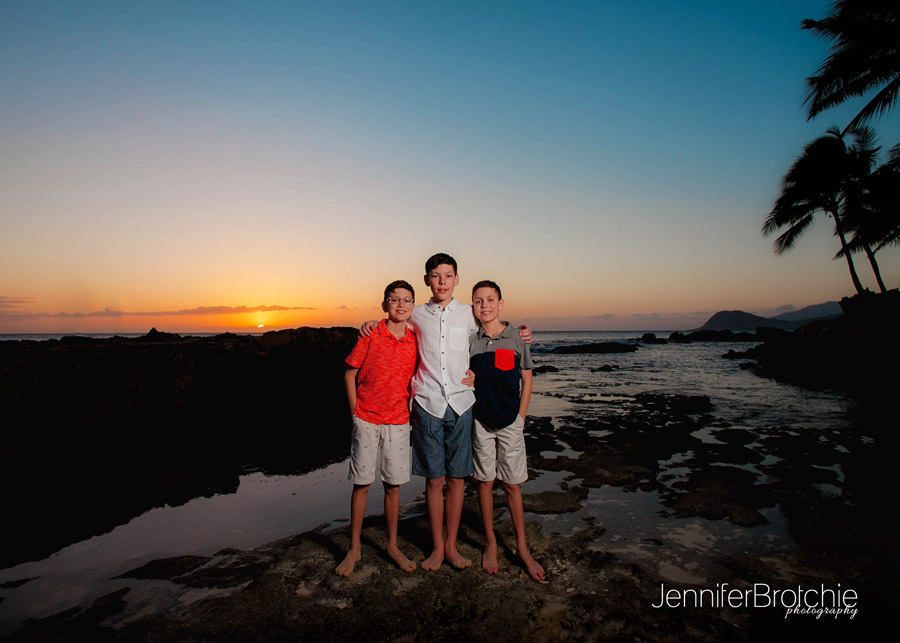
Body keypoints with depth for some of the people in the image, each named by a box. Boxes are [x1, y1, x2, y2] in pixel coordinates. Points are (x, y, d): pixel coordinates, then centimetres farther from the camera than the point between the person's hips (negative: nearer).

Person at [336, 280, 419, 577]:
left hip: (398, 422, 2)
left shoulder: (414, 342, 0)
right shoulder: (370, 335, -8)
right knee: (361, 483, 6)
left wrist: (409, 411, 5)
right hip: (366, 420, -2)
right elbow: (349, 373, -2)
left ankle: (393, 546, 27)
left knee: (393, 485, 10)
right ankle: (354, 549, 23)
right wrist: (356, 412, -4)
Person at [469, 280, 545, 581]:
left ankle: (522, 548, 22)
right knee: (485, 482, 9)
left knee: (512, 485, 7)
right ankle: (490, 543, 26)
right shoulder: (470, 342, 0)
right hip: (480, 421, 1)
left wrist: (519, 418, -2)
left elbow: (526, 382, 3)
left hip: (510, 423, -1)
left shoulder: (516, 340, -3)